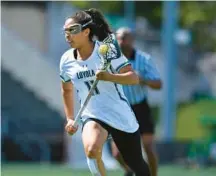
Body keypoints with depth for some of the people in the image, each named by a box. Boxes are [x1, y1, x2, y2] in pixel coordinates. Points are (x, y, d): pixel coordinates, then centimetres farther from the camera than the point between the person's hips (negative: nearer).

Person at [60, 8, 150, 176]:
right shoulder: (67, 60, 0)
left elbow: (134, 78, -18)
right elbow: (67, 90, 19)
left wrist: (109, 77, -34)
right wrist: (70, 118, 15)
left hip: (121, 115, -2)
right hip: (92, 116, 2)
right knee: (91, 149, -33)